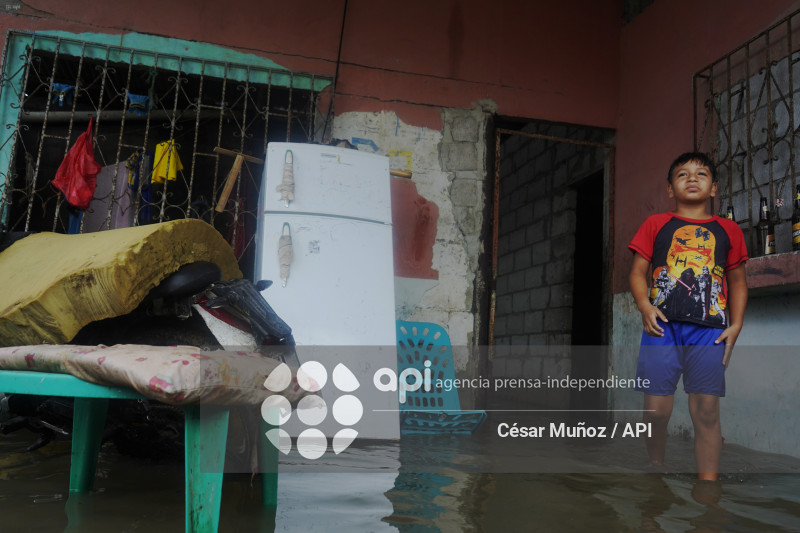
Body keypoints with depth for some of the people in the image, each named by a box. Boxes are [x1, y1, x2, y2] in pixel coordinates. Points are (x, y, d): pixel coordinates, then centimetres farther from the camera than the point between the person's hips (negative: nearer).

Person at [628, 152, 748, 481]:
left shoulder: (727, 230, 16)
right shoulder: (656, 224, 12)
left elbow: (737, 281, 18)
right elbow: (638, 272, 9)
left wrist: (736, 324, 5)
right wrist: (645, 307, -9)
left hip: (708, 329, 1)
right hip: (663, 325, -1)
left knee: (706, 411, -2)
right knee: (656, 409, -3)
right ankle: (656, 468, 21)